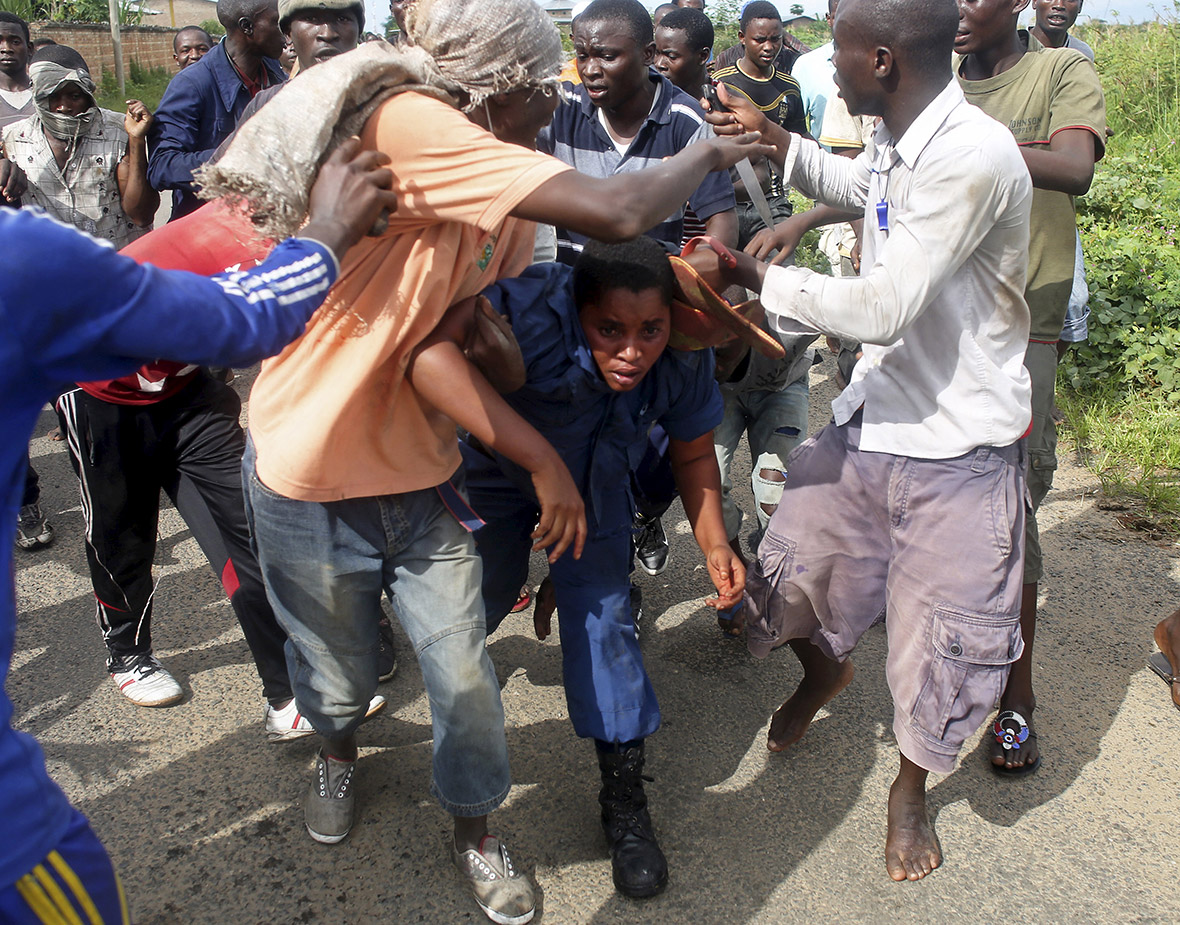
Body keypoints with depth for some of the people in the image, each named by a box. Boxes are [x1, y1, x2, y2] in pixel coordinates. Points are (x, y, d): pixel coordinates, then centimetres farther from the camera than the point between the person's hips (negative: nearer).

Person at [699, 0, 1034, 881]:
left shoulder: (972, 157, -25)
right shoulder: (897, 143, 1)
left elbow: (884, 309, -29)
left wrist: (749, 274, -20)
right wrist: (772, 136, 19)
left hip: (958, 443, -7)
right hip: (874, 414, 7)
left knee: (940, 639, 5)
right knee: (790, 573, 11)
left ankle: (911, 791, 35)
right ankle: (826, 670, 47)